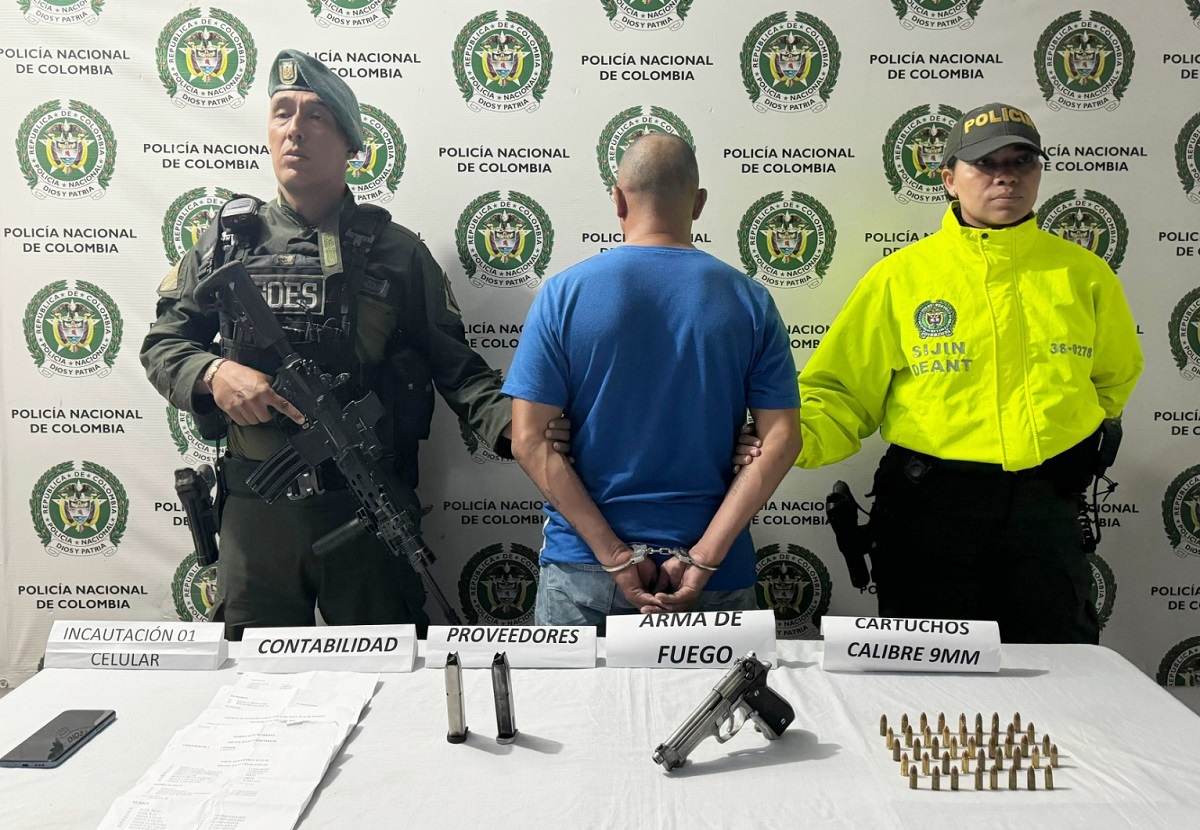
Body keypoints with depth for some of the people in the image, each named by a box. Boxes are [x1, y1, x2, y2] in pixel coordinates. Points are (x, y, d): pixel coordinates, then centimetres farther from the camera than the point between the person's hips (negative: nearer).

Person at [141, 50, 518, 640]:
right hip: (256, 514, 2)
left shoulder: (396, 251, 3)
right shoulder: (230, 239, 7)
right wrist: (214, 374, -11)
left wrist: (513, 427, -17)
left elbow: (454, 365, 0)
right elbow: (162, 345, 11)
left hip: (371, 512, -1)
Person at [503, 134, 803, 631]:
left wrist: (615, 556, -12)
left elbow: (529, 441, -11)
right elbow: (781, 440, -9)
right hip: (714, 575, 1)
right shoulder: (750, 301, -2)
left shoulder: (563, 295, -5)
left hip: (582, 565, -1)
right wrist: (702, 558, -12)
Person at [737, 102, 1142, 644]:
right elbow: (841, 391, -5)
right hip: (930, 505, -2)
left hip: (1047, 506, 3)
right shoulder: (900, 276, -2)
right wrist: (792, 439, -22)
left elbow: (1115, 374, 24)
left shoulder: (1084, 273, 6)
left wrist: (1074, 443, 14)